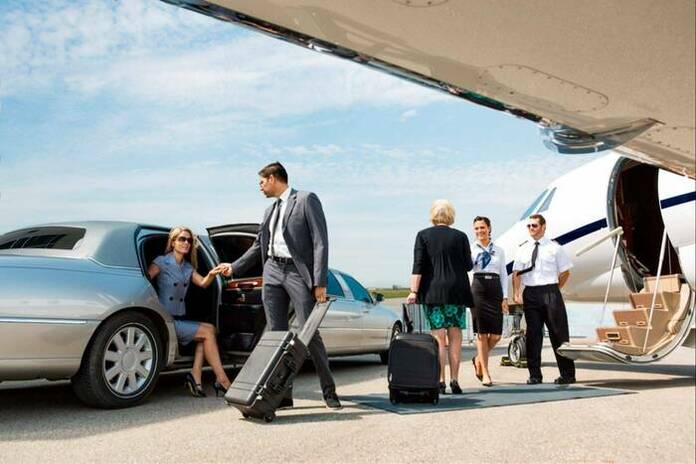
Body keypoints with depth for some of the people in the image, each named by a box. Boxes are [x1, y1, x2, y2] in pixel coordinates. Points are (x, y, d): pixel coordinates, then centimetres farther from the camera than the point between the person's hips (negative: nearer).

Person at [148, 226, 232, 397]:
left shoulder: (188, 267, 14)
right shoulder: (161, 262, -5)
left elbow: (203, 283, 0)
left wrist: (212, 274, -21)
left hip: (179, 319, 7)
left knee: (208, 329, -12)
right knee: (208, 331, -15)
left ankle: (195, 376, -11)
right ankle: (222, 381, -12)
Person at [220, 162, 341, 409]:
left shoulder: (306, 200, -1)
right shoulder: (270, 211, 19)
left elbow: (320, 241, -8)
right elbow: (258, 246, 27)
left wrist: (320, 282, -15)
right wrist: (234, 267, 25)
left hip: (298, 272, -6)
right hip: (273, 271, 7)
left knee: (310, 334, -6)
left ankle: (329, 391, 8)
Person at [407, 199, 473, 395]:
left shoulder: (423, 235, 0)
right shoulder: (460, 236, 3)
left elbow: (418, 266, -6)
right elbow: (468, 265, 8)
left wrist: (414, 291, -6)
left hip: (433, 291, -1)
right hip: (457, 291, 1)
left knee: (438, 337, 1)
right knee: (455, 337, 7)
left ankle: (440, 381, -1)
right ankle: (454, 380, 9)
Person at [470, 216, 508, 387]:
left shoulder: (499, 250, 13)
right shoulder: (471, 249, 6)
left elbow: (504, 275, 12)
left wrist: (505, 297, 4)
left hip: (495, 289, 3)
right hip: (478, 288, -3)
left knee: (496, 335, -1)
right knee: (482, 333, -1)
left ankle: (479, 359, 27)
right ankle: (485, 373, 8)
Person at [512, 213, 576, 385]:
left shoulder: (554, 248, 4)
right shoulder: (522, 249, 9)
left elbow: (565, 272, 8)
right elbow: (516, 273, 5)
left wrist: (554, 290, 2)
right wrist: (517, 294, -5)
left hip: (551, 292, -2)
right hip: (530, 294, 2)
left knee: (558, 332, 2)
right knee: (533, 334, 4)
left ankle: (567, 374, 13)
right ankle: (534, 375, 12)